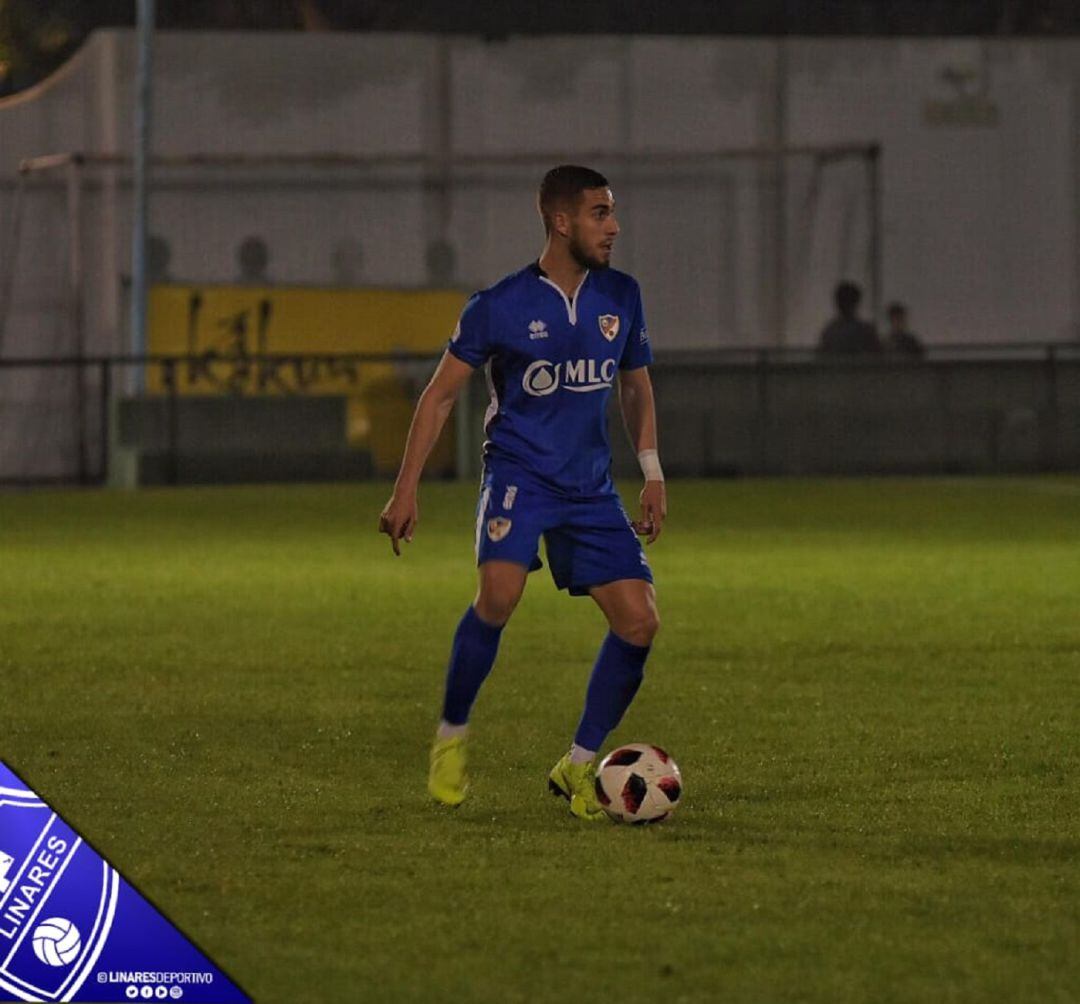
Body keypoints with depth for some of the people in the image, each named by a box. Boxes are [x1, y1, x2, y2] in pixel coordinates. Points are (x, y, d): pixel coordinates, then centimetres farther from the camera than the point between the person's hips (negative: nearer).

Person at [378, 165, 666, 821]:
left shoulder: (621, 296, 5)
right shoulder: (500, 306, -8)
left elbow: (636, 385, 20)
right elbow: (441, 394, 0)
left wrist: (652, 475, 12)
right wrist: (406, 490, -4)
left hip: (591, 487, 5)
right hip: (519, 472, -5)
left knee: (640, 621, -7)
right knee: (499, 594, -29)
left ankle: (579, 766, 8)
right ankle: (452, 737, -8)